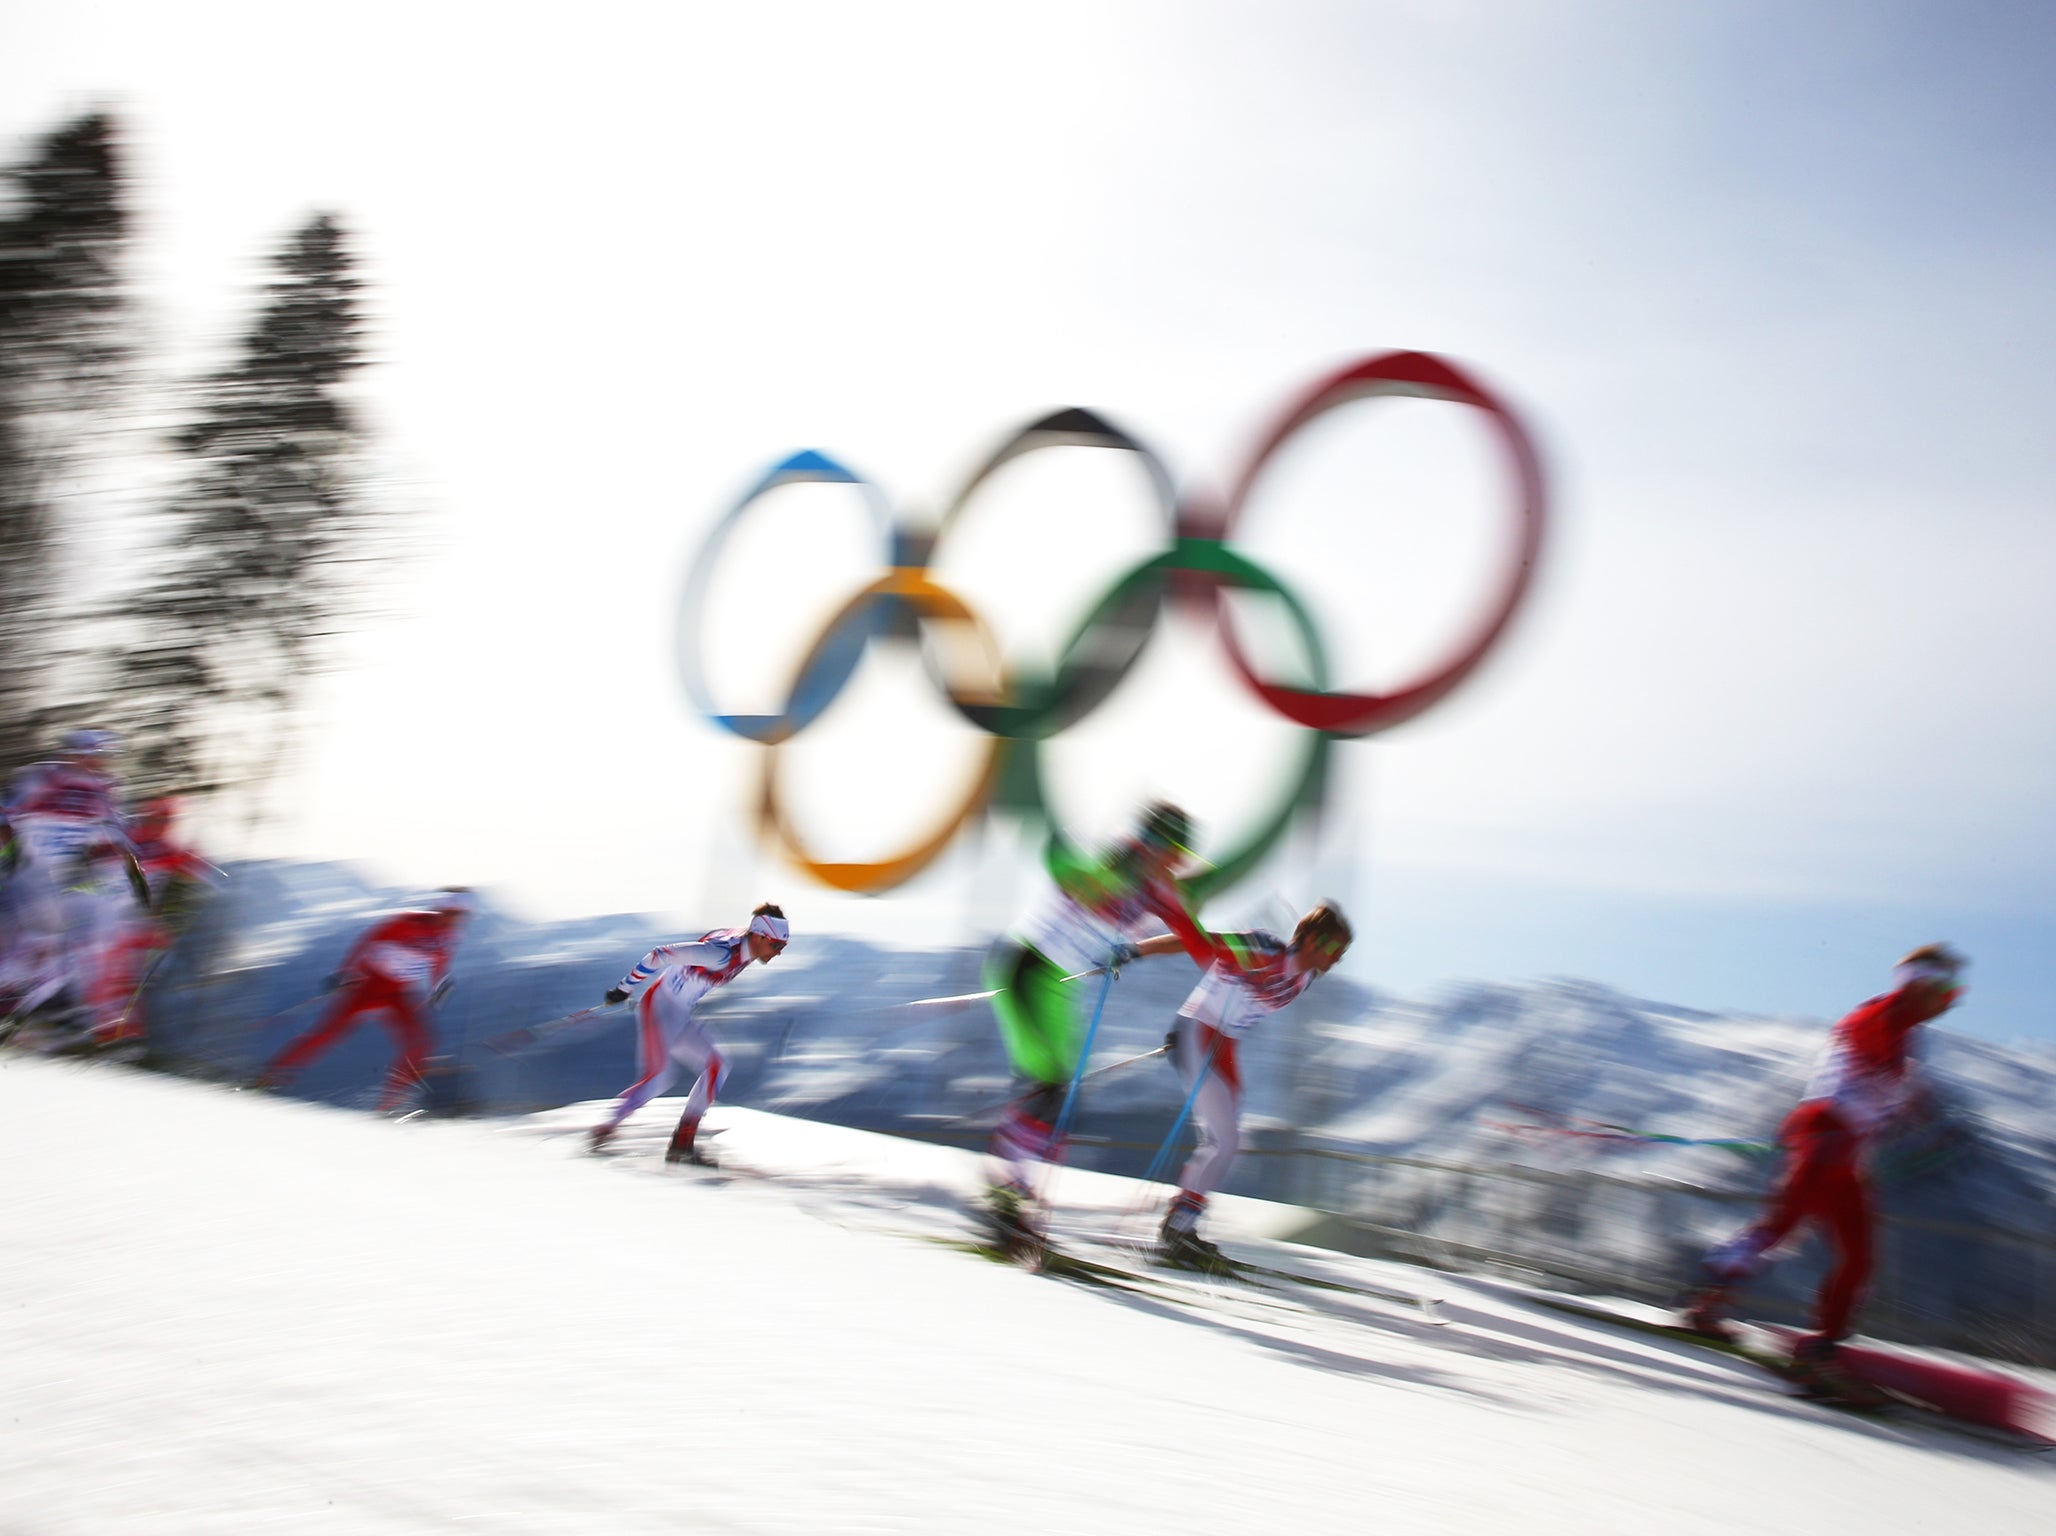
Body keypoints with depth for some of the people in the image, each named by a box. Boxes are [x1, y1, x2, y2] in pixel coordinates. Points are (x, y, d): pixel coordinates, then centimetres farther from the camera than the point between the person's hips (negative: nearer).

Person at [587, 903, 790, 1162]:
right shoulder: (724, 952, -27)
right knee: (659, 1076, -19)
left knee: (715, 1066, 0)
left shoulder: (743, 948, 2)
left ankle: (683, 1142, 0)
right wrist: (624, 989, -16)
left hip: (680, 1015, 9)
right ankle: (605, 1129, -6)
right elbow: (662, 954, -25)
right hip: (659, 1007, -9)